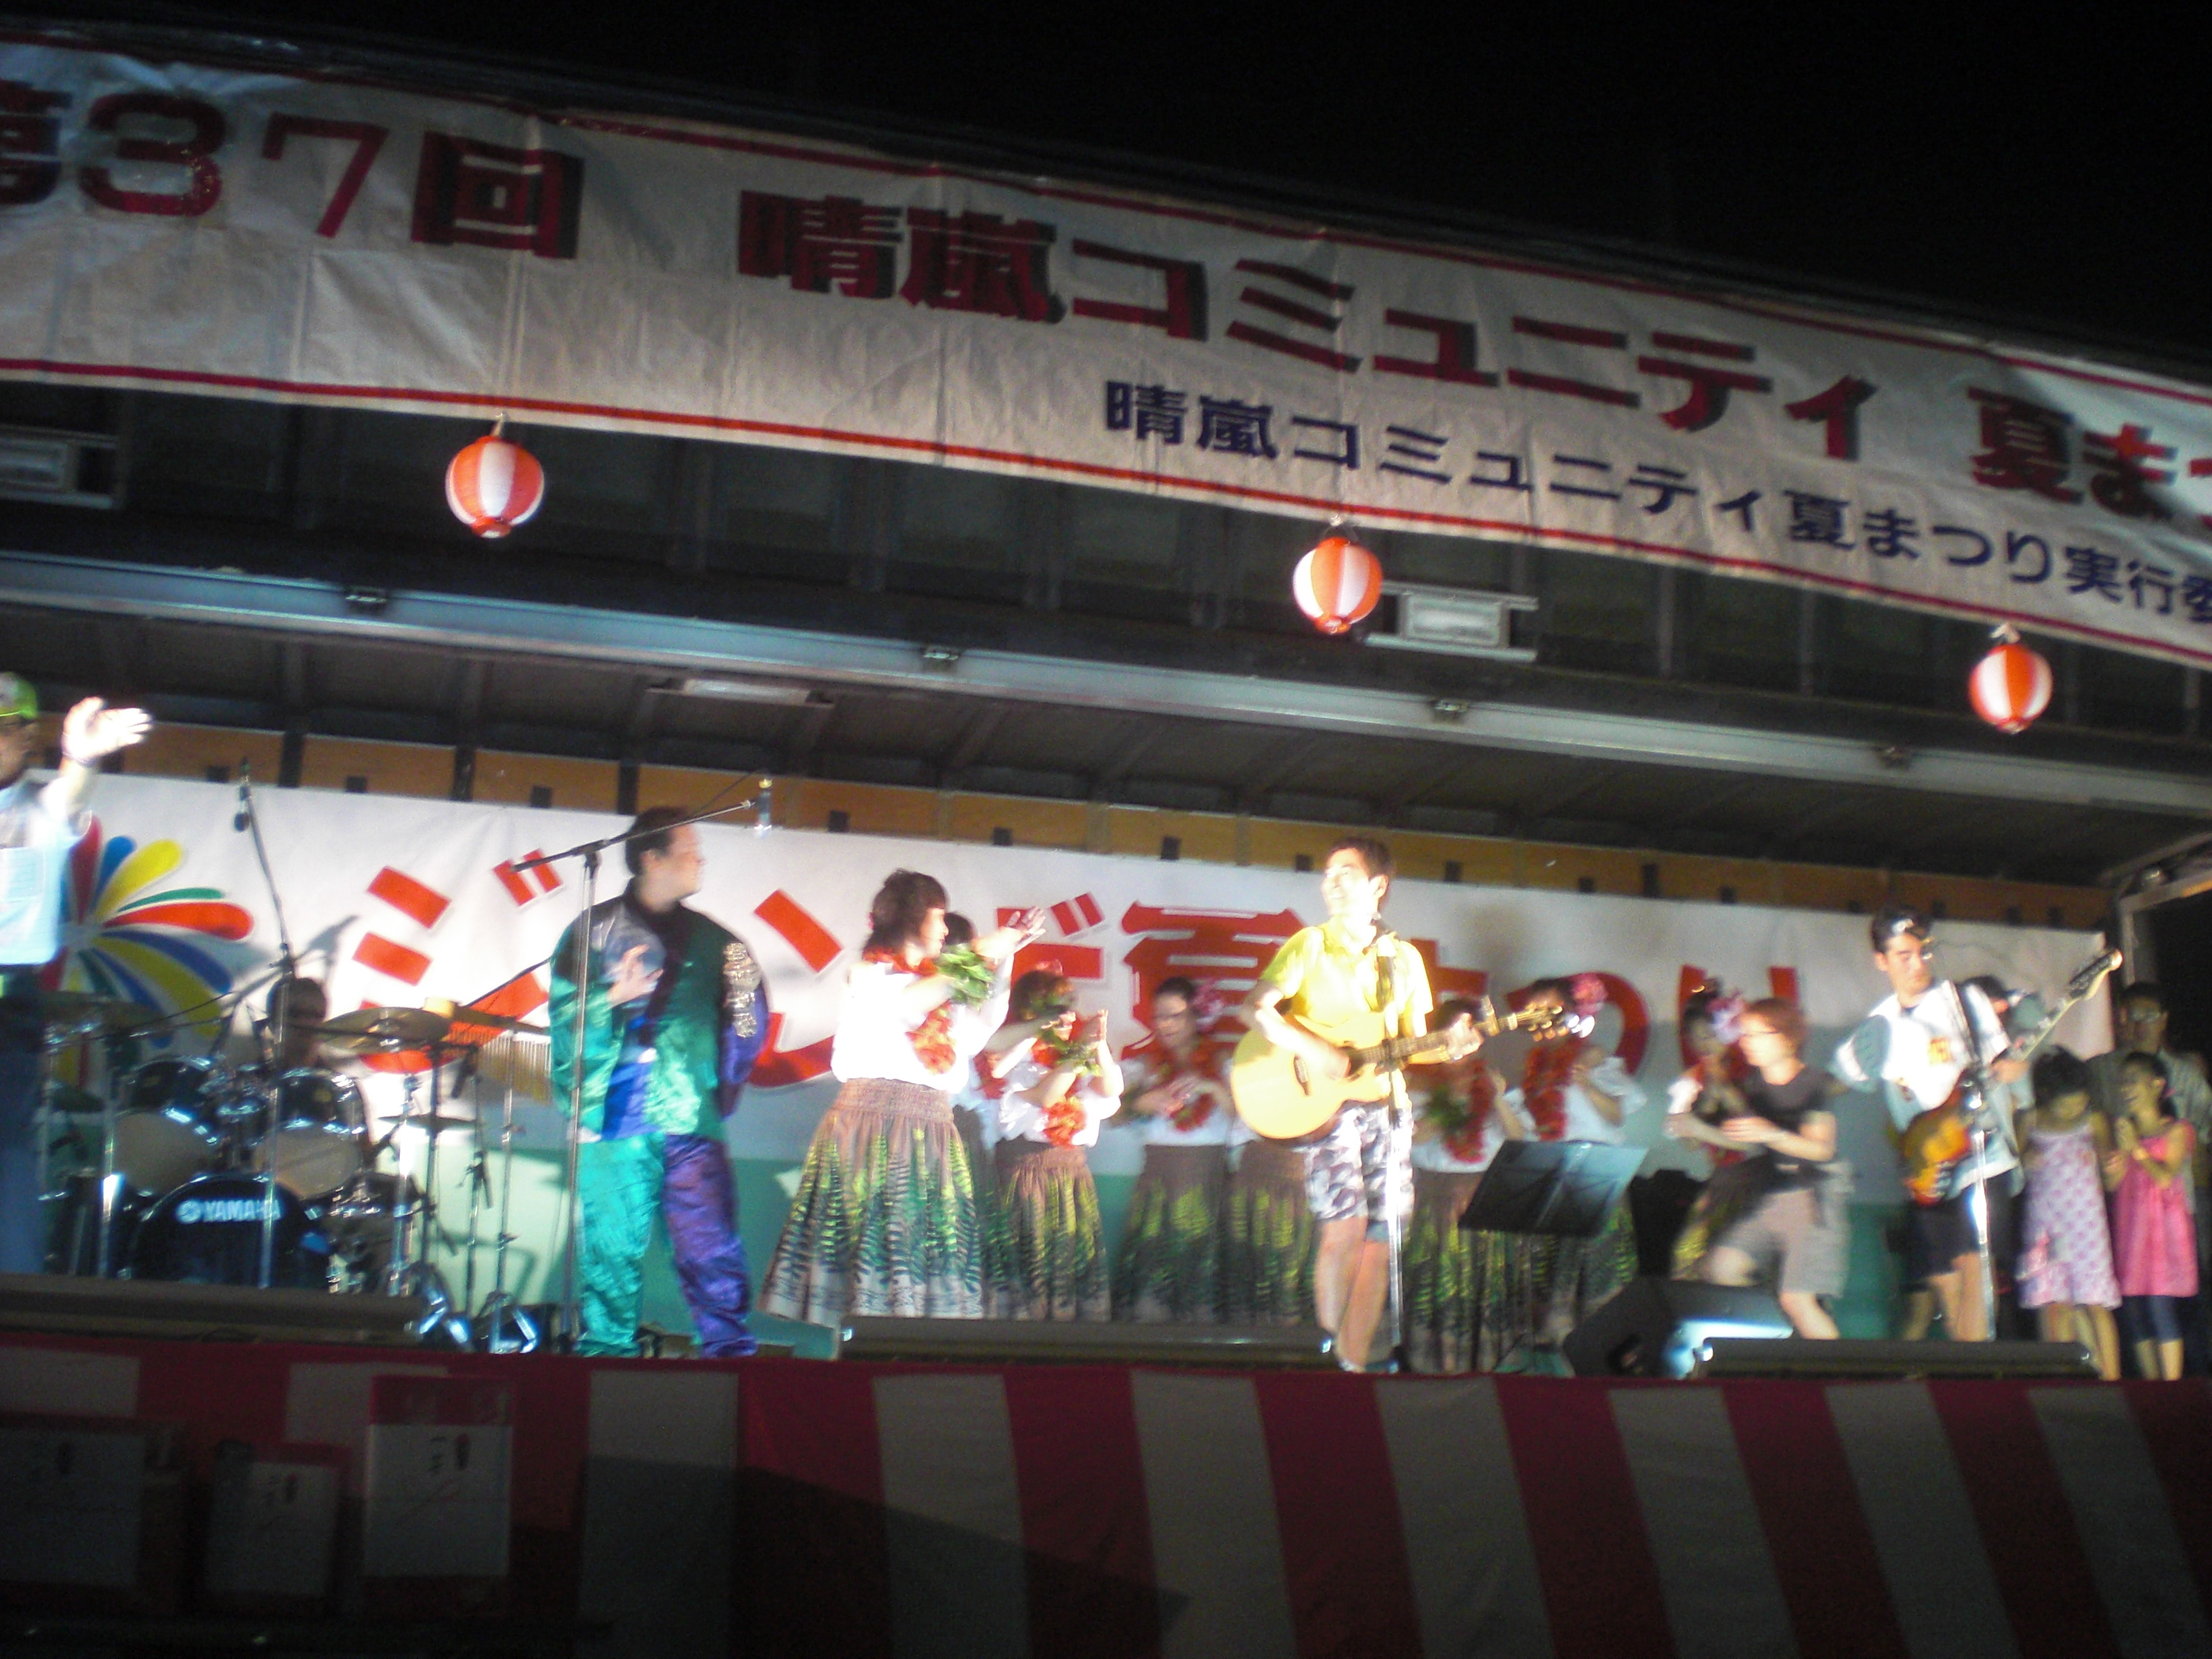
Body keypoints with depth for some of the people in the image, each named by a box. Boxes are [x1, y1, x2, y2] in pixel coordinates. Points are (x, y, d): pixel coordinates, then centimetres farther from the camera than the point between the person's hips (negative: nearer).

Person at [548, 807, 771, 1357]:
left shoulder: (712, 939, 15)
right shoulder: (595, 931, 8)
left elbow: (749, 1021, 16)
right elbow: (563, 1017, 3)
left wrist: (725, 1085, 2)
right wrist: (614, 999, -12)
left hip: (692, 1124, 2)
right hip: (616, 1121, -1)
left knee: (714, 1252, -5)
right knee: (611, 1251, 1)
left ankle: (730, 1353, -2)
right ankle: (606, 1353, 10)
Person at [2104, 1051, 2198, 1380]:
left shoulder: (2176, 1131, 2)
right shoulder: (2122, 1130, 14)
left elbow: (2165, 1178, -9)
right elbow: (2111, 1184, 7)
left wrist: (2137, 1148, -12)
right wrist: (2121, 1151, -9)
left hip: (2163, 1226, -5)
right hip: (2129, 1229, 5)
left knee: (2160, 1307, -12)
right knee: (2133, 1312, 1)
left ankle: (2172, 1389, -9)